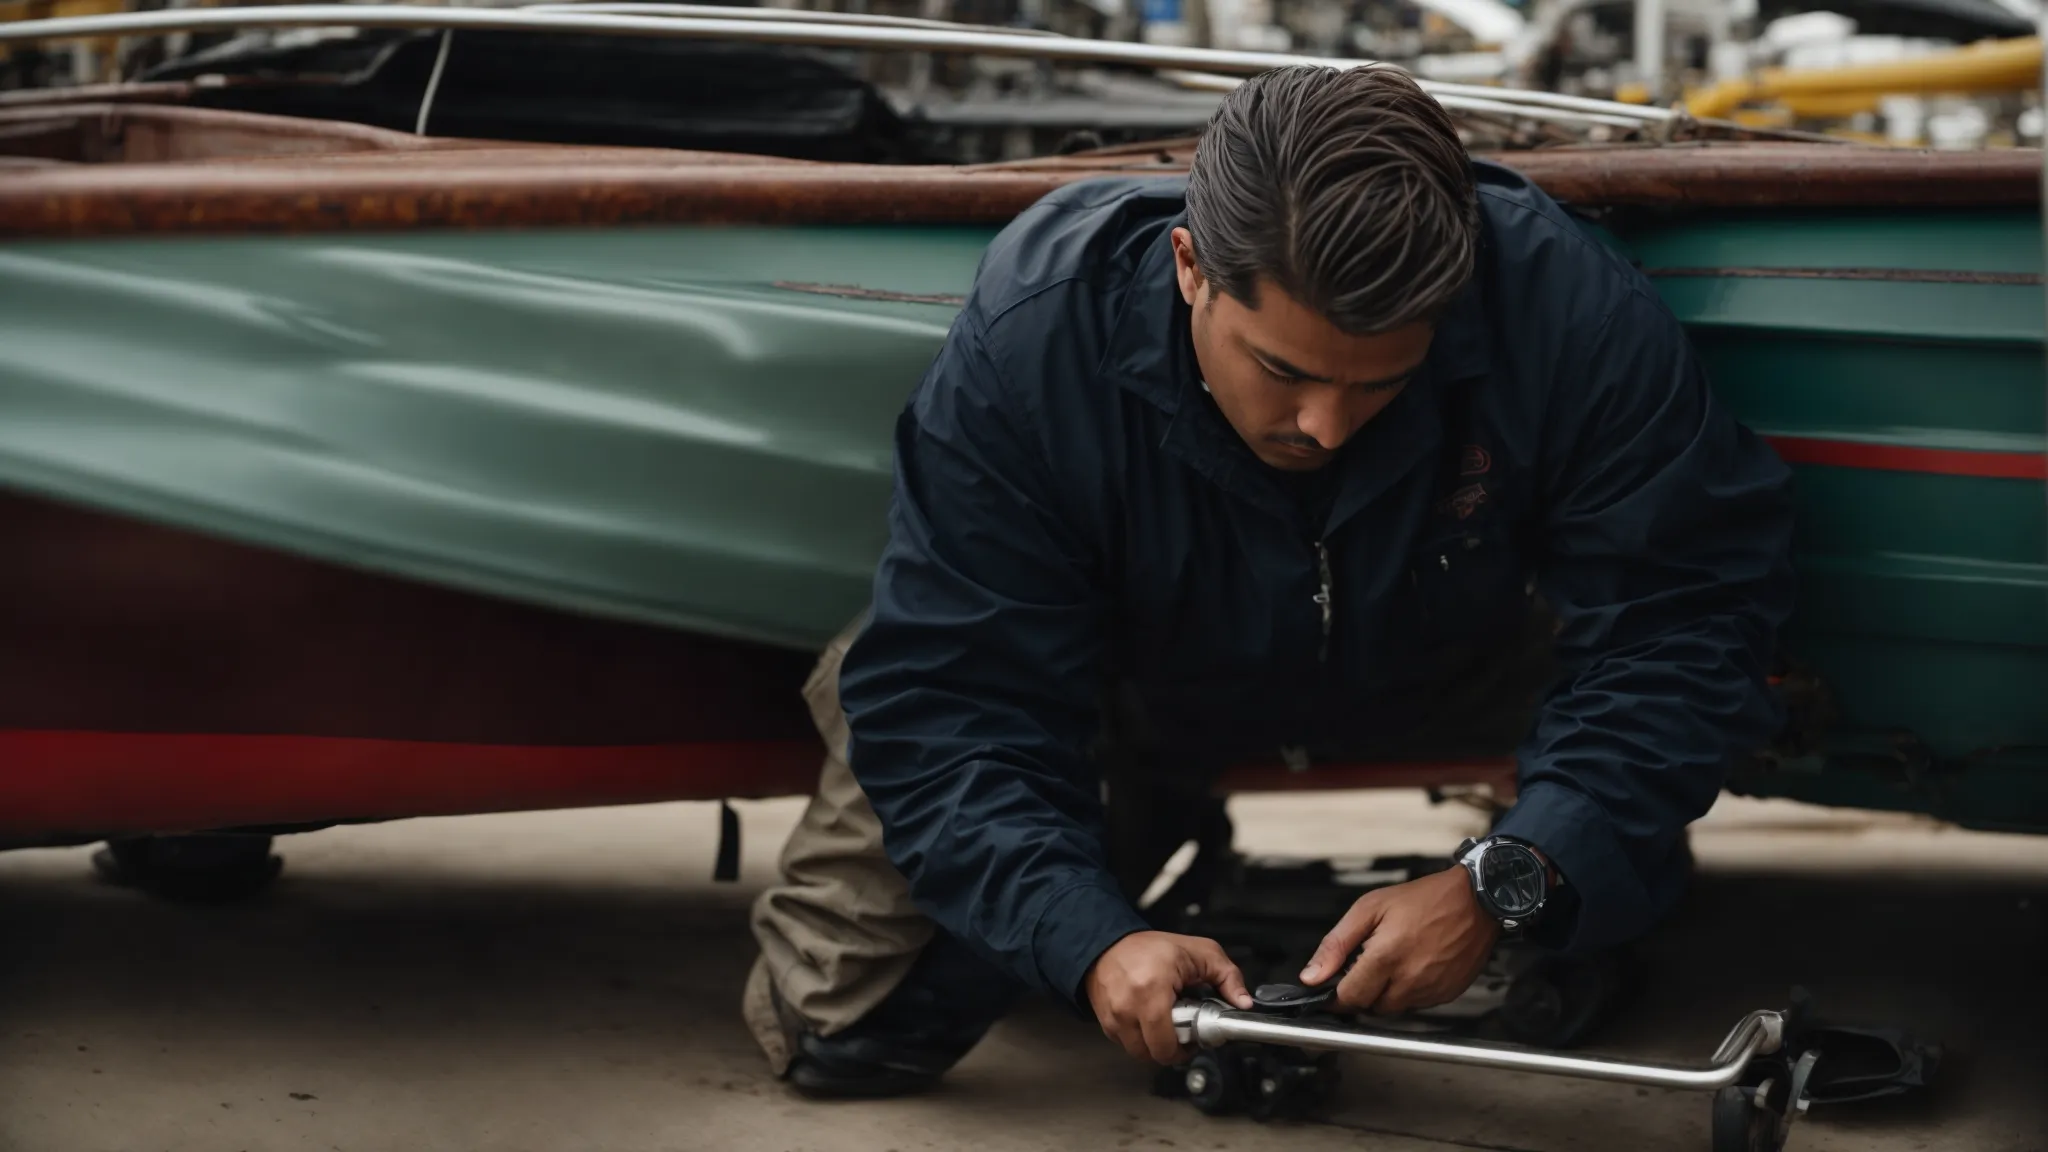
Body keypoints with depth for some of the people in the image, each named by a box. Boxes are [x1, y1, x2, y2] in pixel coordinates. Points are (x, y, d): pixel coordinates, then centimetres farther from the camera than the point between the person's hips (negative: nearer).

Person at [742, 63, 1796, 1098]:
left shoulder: (1564, 302, -35)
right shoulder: (1029, 337, -35)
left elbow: (1682, 617, -29)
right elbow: (941, 694, -30)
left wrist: (1501, 886, -42)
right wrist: (1091, 942, -46)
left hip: (1449, 667, 2)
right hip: (1136, 688, -1)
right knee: (835, 1030, -11)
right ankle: (1150, 836, 15)